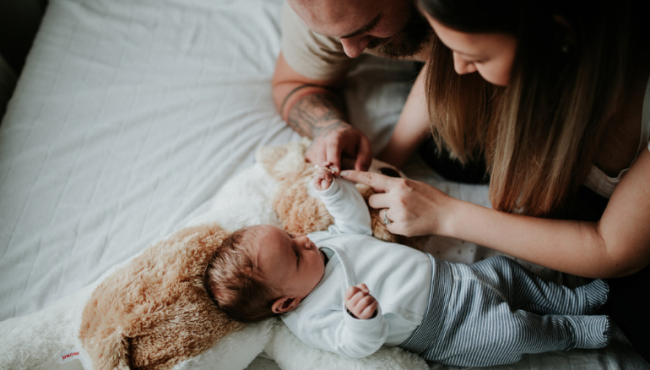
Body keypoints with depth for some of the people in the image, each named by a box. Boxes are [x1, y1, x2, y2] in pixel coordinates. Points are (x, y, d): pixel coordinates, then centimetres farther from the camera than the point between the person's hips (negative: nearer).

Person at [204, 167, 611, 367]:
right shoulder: (312, 319, -23)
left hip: (446, 275, 7)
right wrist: (362, 318, -52)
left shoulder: (316, 242, -2)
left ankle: (572, 300, 32)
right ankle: (572, 332, 18)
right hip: (439, 331, -7)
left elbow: (357, 223, 11)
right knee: (515, 331, -13)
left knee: (504, 269, 10)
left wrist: (335, 189, -3)